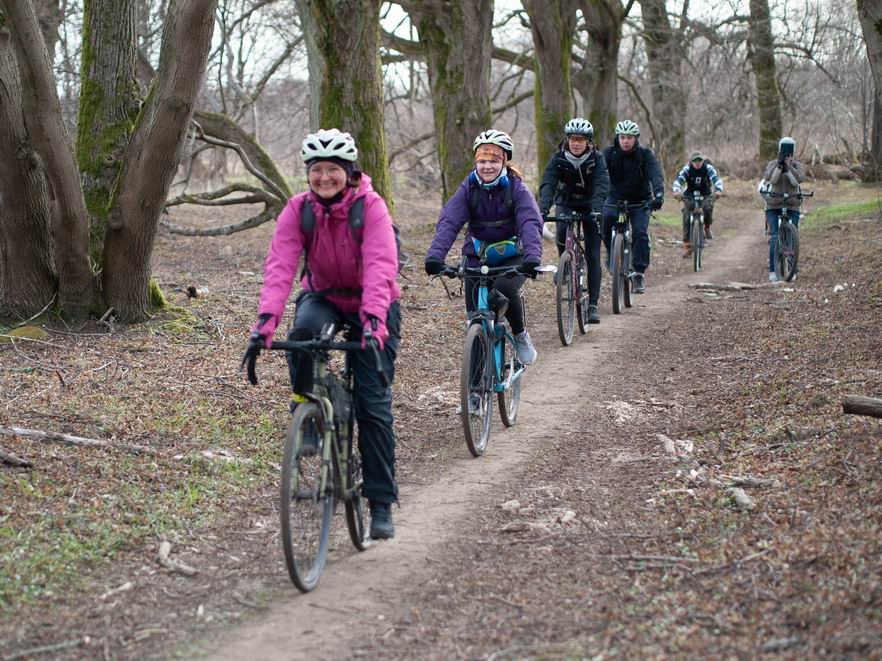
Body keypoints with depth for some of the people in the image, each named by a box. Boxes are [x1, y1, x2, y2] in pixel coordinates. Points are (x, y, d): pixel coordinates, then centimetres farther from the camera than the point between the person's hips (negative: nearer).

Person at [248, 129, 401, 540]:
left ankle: (381, 505, 1)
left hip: (371, 307, -2)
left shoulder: (370, 206, -22)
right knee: (303, 332, -36)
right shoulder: (298, 210, -15)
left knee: (373, 404, -7)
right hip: (323, 297, 2)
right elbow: (279, 265, -26)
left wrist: (373, 318, -50)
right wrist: (267, 318, -42)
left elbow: (380, 267, -35)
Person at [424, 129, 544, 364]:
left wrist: (532, 257, -48)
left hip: (512, 256, -2)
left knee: (505, 288, -32)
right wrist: (435, 256, -40)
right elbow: (448, 222, -22)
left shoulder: (517, 189, -14)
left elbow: (531, 224, -28)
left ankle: (521, 335, -6)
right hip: (477, 257, 2)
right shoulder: (468, 188, -9)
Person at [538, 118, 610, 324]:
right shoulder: (558, 158, -16)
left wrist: (597, 210, -49)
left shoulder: (597, 159, -19)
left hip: (590, 206, -1)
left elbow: (602, 186, -32)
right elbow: (547, 185, -28)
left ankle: (592, 305, -6)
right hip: (566, 203, 1)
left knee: (593, 256, -8)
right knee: (562, 231, -32)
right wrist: (543, 210, -45)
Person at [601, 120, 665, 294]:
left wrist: (659, 195, -45)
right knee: (605, 218, -30)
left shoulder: (645, 154, -13)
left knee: (640, 232, -21)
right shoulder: (609, 153, -10)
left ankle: (639, 273, -10)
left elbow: (655, 175, -26)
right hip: (616, 198, 1)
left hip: (640, 201, -1)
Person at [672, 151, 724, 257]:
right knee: (687, 219, -13)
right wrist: (676, 190, -52)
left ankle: (707, 228, -2)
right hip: (690, 196, 0)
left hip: (705, 195, 0)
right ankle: (687, 246, -6)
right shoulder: (687, 169, -15)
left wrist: (718, 190, -52)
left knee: (708, 208, -32)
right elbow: (678, 179, -29)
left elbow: (716, 179, -29)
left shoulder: (708, 168, -15)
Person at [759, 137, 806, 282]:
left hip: (792, 206, 1)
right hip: (774, 206, -1)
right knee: (775, 237, -12)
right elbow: (769, 178, -15)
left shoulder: (797, 165, 6)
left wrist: (788, 166, -21)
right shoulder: (772, 164, 5)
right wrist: (778, 165, -25)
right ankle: (772, 271, -11)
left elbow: (800, 179, -14)